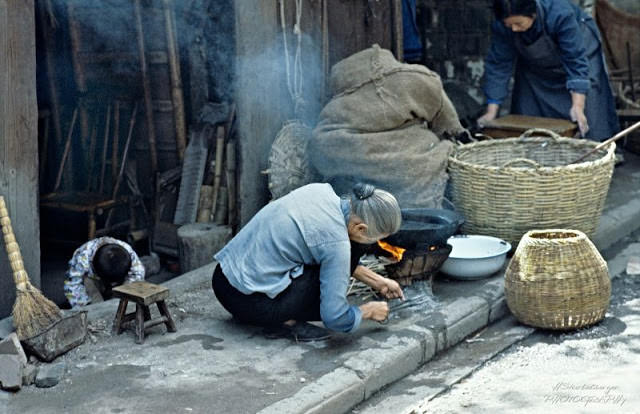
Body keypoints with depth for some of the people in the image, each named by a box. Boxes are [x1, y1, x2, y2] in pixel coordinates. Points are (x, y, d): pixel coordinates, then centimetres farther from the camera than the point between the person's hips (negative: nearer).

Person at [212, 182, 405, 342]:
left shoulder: (319, 190, 2)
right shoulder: (337, 242, -21)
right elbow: (335, 318, -17)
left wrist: (377, 281, 22)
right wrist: (368, 310, 2)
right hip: (250, 303, -8)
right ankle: (288, 322, -5)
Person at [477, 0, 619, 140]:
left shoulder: (559, 15, -39)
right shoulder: (501, 26, -29)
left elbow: (576, 60, -38)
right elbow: (498, 65, -22)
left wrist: (578, 106, -45)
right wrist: (491, 112, -24)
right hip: (536, 66, 3)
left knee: (586, 124, -11)